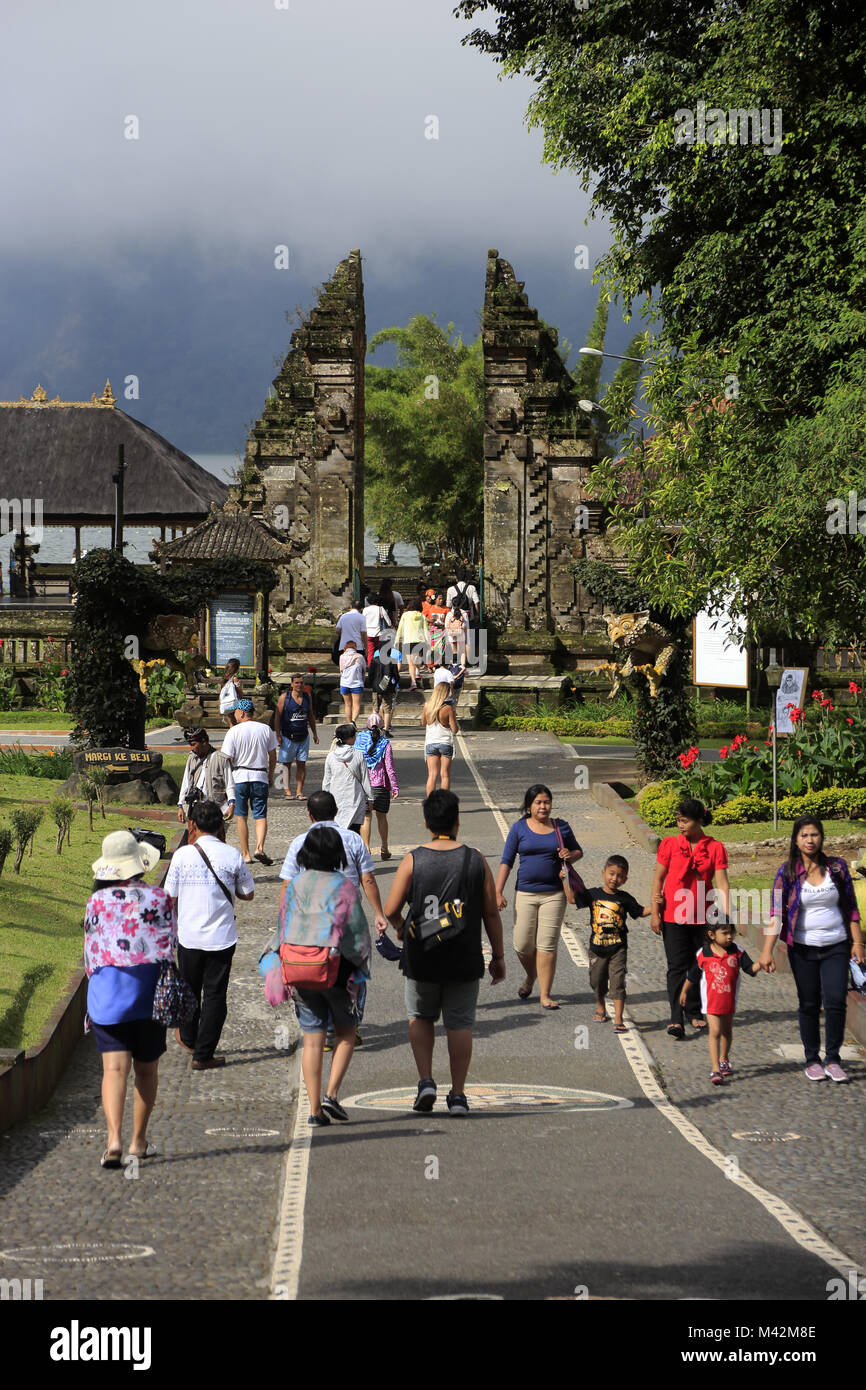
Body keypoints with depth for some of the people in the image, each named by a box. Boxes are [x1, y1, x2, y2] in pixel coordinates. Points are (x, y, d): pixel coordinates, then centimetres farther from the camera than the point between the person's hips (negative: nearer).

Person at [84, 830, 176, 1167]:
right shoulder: (159, 898, -2)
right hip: (150, 990, 1)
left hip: (106, 991, -1)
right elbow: (171, 949, 1)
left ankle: (114, 1138, -24)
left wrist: (96, 989, 15)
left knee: (114, 1067, -6)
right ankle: (139, 1141, 22)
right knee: (146, 1069, 15)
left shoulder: (98, 901, -3)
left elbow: (90, 953, 2)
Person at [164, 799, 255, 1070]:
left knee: (189, 989, 20)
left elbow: (171, 897, -3)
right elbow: (248, 894, 3)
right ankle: (203, 1055, 8)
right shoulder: (232, 855, -7)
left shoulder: (183, 855, -9)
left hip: (190, 936, 0)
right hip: (222, 936, 0)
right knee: (215, 994, 7)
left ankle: (188, 1038, 41)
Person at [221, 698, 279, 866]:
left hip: (240, 776, -2)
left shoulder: (234, 731, -6)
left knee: (241, 817, 9)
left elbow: (228, 759, -7)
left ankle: (245, 854, 8)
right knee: (261, 816, 5)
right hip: (260, 776, 2)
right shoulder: (266, 729, 4)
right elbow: (273, 756, 9)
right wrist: (270, 776, 22)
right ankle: (260, 847, -18)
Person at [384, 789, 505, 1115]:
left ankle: (426, 1082, 5)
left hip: (422, 957, 0)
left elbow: (391, 910, -7)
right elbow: (491, 913, -1)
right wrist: (498, 956, 9)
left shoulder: (413, 861, -7)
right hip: (464, 961, 0)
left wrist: (400, 928, 16)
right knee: (460, 1025, 8)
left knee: (421, 1017, 19)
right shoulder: (476, 861, -4)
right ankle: (458, 1095, 7)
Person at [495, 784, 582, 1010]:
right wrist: (498, 892, -4)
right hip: (525, 893, 0)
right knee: (523, 945, 1)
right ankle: (531, 977, 33)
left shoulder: (561, 827, 5)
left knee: (547, 945, -4)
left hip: (553, 895, 0)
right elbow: (506, 861, 3)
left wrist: (570, 855, -5)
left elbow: (578, 851, 19)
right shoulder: (519, 828, 2)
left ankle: (545, 995, 2)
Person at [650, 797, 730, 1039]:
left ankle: (694, 1013, 24)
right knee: (678, 966, -7)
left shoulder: (715, 848, -1)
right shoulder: (670, 844, -1)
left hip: (701, 917, 1)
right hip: (673, 916, -1)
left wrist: (728, 915, -15)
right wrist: (655, 912, -3)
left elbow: (722, 883, -6)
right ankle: (676, 1018, -10)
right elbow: (658, 879, 2)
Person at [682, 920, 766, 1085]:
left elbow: (749, 967, -8)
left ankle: (723, 1060, 42)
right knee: (715, 1031, -12)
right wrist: (684, 992, 14)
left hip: (729, 1000, 3)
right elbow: (692, 975, 4)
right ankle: (715, 1069, -14)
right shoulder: (702, 954, -9)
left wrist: (759, 965, -31)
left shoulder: (737, 952, -5)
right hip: (711, 1001, -3)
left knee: (727, 1031, 19)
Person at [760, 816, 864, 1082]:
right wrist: (767, 950, -17)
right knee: (809, 1005, 5)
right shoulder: (787, 872, -4)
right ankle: (812, 1060, 16)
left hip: (836, 946, 1)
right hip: (803, 948, -1)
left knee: (836, 1001, -9)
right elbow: (776, 912, -9)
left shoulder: (837, 867, 1)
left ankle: (833, 1060, 3)